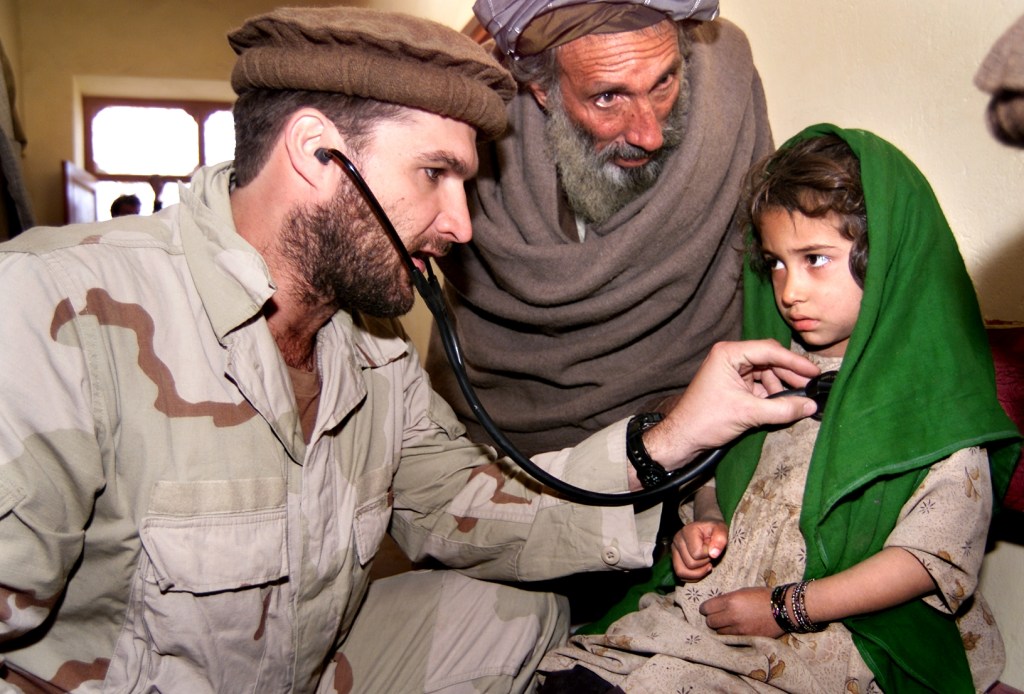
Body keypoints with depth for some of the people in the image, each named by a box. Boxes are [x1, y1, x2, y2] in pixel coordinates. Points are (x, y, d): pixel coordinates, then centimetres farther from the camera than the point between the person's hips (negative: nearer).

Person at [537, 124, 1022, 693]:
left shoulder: (939, 401, -10)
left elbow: (932, 558, -12)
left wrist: (786, 608, -16)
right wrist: (706, 522, -4)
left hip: (844, 635, -5)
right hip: (723, 594, 5)